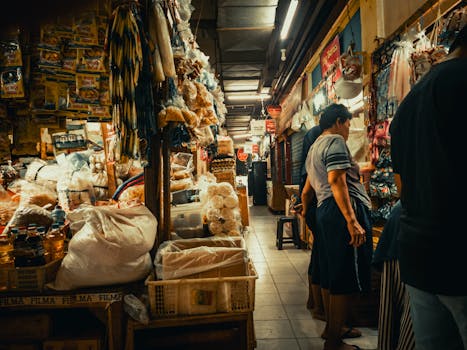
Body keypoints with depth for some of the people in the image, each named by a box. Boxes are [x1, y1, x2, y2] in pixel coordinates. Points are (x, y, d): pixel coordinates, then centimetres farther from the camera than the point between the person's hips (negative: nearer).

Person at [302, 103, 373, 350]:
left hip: (325, 211, 10)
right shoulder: (335, 141, -6)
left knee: (330, 276, 17)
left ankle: (331, 328, 30)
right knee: (345, 282, -4)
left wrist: (305, 211, 45)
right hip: (344, 210, -10)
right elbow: (337, 182, -20)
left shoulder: (314, 148, 24)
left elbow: (307, 191, 31)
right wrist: (352, 221, -25)